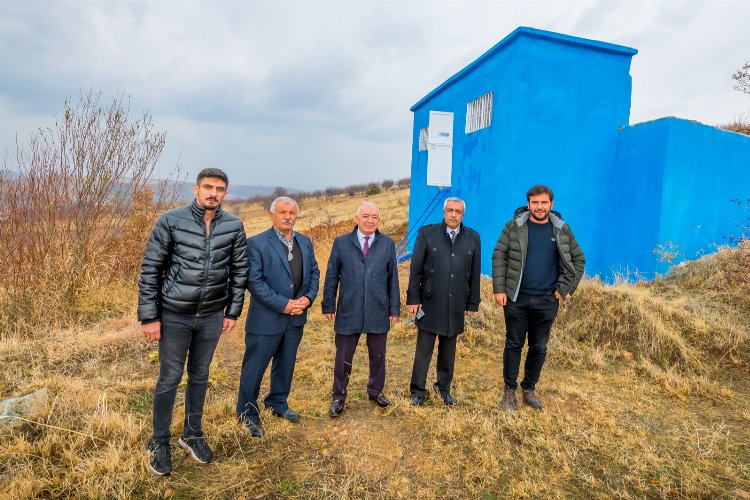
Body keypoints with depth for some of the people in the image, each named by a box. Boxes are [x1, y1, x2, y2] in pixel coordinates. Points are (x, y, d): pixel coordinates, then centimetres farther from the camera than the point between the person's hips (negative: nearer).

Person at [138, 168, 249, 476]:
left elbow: (239, 271, 5)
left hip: (212, 316, 3)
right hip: (174, 315, -2)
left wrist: (233, 312, 4)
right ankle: (159, 443, 29)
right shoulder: (171, 221, -10)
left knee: (200, 376, 17)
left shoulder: (234, 226, -3)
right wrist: (149, 316, -9)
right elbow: (150, 270, -7)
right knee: (169, 378, 9)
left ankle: (192, 435, 36)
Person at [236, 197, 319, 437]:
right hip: (266, 318, -5)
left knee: (286, 364, 20)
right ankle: (247, 413, 28)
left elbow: (314, 272, 10)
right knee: (254, 367, 8)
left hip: (296, 318, 6)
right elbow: (254, 281, -17)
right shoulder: (257, 243, -12)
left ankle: (277, 403, 41)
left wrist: (308, 297, -7)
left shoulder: (305, 242, 7)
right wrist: (282, 304, -19)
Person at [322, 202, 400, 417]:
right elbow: (332, 276, 2)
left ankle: (375, 391, 38)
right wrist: (329, 305, 1)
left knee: (378, 356, 16)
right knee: (343, 357, 10)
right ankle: (339, 396, 29)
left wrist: (394, 308, 3)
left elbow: (393, 278, 5)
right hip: (348, 312, -1)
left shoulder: (388, 244, 3)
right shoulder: (341, 243, -1)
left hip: (378, 312, 2)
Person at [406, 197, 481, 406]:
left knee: (448, 351, 15)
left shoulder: (473, 238, 4)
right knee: (424, 350, 5)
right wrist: (413, 299, -6)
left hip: (456, 305, 3)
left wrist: (473, 303, 7)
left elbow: (475, 273, 7)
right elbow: (415, 269, -3)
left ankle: (444, 388, 33)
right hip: (429, 303, -2)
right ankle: (418, 391, 20)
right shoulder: (427, 234, -3)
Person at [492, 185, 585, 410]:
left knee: (539, 347, 12)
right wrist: (499, 289, -9)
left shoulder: (562, 230, 3)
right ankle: (509, 389, 22)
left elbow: (578, 259, 12)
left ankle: (529, 389, 29)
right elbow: (499, 257, -3)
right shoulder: (514, 226, -3)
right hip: (516, 298, -2)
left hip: (547, 301, 2)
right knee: (514, 344, 7)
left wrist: (566, 288, 3)